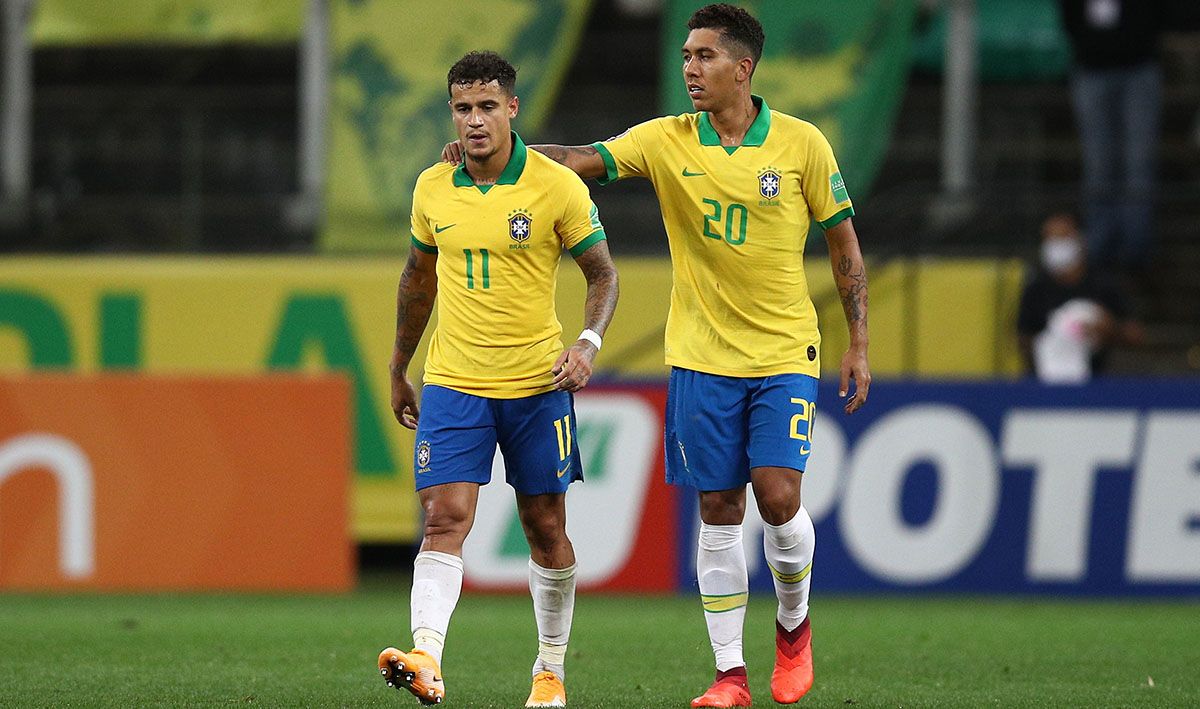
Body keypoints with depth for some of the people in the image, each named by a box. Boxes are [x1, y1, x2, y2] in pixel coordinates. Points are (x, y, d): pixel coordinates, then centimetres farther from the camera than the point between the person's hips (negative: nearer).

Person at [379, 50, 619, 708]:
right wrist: (398, 372, 22)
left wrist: (588, 343, -18)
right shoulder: (433, 189, 3)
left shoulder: (557, 185, -7)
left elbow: (602, 272, 0)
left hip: (537, 383, -1)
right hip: (452, 382, 1)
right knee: (445, 518, -14)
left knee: (545, 528, 7)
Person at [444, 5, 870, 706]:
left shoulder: (801, 144, -5)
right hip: (702, 355, 2)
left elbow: (844, 241, 3)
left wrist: (859, 345, 1)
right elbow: (579, 160, -7)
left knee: (779, 496, -13)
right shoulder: (667, 141, -1)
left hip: (785, 352, -2)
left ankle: (794, 623, 15)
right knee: (718, 510, 1)